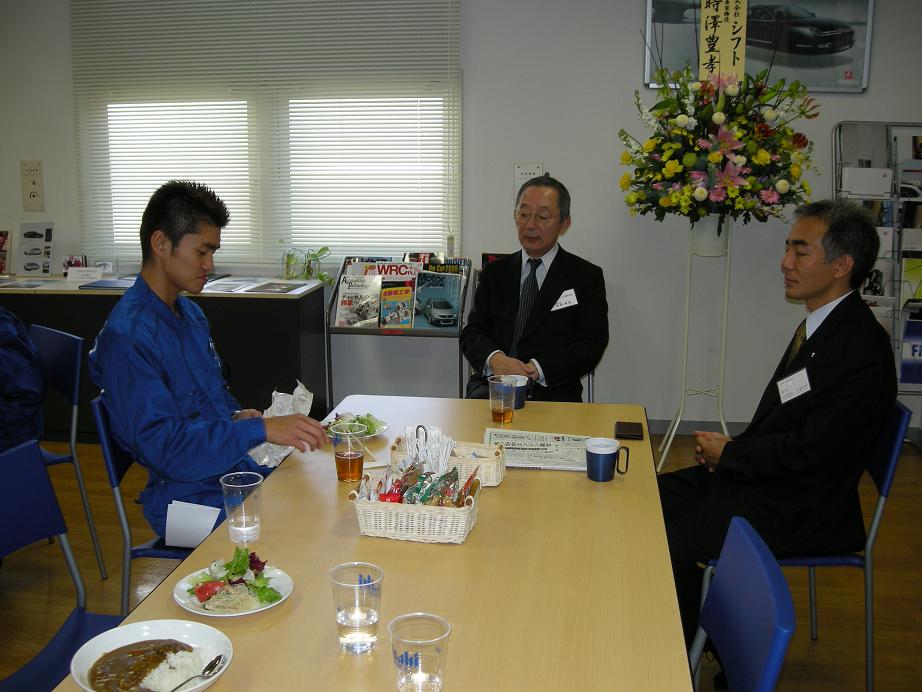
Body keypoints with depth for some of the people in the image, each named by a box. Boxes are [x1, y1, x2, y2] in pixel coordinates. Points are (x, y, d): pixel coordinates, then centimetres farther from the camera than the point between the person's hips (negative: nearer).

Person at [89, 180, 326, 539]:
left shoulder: (190, 313, 12)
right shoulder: (126, 337, -18)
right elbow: (164, 445, -23)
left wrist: (237, 415, 4)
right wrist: (261, 429, -29)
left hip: (239, 472, 9)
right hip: (192, 500, -9)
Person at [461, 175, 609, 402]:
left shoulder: (586, 277, 7)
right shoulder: (495, 272, 17)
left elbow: (591, 345, -2)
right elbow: (472, 333, 9)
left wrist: (536, 370, -17)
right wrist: (494, 359, -15)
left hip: (552, 392, -2)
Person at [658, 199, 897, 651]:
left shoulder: (861, 349, -22)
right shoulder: (822, 323, 8)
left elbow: (807, 449, -23)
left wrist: (728, 453, -10)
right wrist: (731, 449, -2)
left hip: (794, 509, -9)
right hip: (762, 477, 10)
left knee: (666, 547, -17)